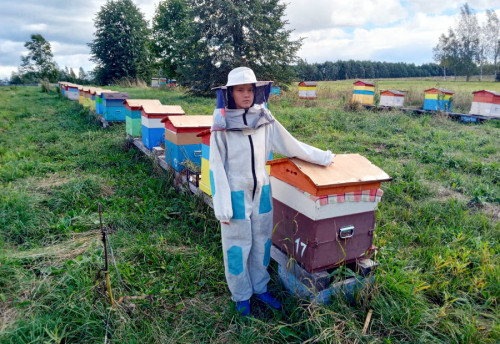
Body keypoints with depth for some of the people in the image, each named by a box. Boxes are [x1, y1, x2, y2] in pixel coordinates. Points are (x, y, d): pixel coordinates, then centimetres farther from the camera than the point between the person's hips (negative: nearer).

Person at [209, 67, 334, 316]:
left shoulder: (264, 120, -3)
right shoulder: (222, 126, -12)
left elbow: (290, 145, 6)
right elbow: (216, 167, -10)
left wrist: (323, 157, 11)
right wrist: (222, 205, -12)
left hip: (261, 192, 4)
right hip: (236, 194, -3)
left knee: (261, 243, 16)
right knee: (238, 247, 10)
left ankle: (260, 288, 37)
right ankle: (241, 296, 31)